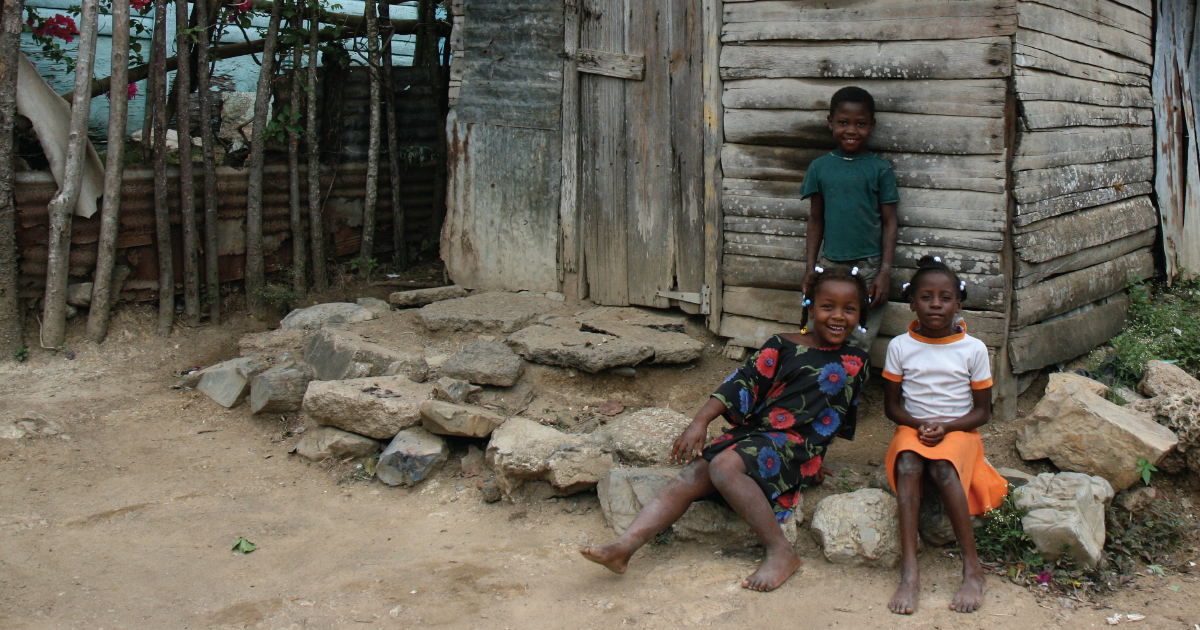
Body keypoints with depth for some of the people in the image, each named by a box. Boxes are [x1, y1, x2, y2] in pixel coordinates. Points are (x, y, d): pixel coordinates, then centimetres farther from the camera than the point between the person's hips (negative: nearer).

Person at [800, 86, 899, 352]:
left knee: (859, 345, -3)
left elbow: (889, 222, 1)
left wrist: (885, 272, -5)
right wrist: (810, 268, 8)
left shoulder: (880, 169, 0)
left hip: (869, 267, -2)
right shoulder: (820, 167, 6)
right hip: (829, 264, 2)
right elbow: (816, 219, 12)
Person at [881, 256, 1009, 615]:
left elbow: (982, 412, 2)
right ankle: (909, 572, -40)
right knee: (907, 464, -34)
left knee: (943, 467, -35)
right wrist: (918, 424, -13)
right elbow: (891, 406, 6)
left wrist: (946, 426, -15)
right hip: (913, 428, 1)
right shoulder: (900, 347, 1)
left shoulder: (973, 349, -2)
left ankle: (973, 569, -28)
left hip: (958, 432, -1)